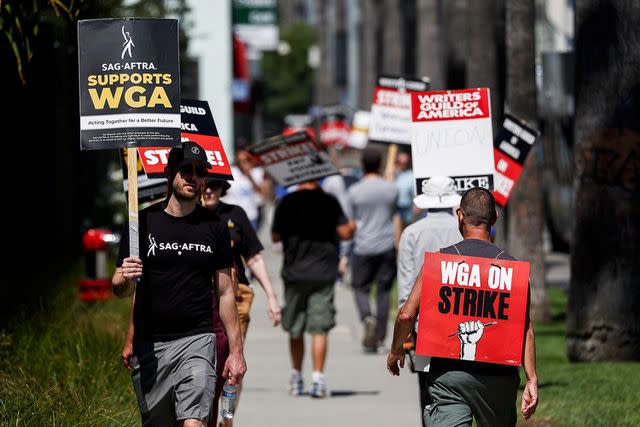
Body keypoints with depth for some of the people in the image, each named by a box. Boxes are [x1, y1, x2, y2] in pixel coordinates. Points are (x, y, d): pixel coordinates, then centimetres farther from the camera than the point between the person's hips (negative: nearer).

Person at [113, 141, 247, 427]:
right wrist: (125, 279, -16)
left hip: (197, 339, -1)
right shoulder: (142, 222, 5)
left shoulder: (214, 227, 8)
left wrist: (235, 350, 7)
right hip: (149, 344, 1)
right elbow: (120, 290, 9)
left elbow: (225, 292, 12)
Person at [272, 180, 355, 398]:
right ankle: (318, 378, -12)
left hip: (294, 272, 1)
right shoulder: (329, 202, -4)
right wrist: (353, 226, 18)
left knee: (295, 329, 13)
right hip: (323, 273, -1)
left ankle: (296, 377, 23)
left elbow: (276, 236, 2)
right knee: (319, 328, -2)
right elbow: (345, 233, -3)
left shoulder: (287, 203, -4)